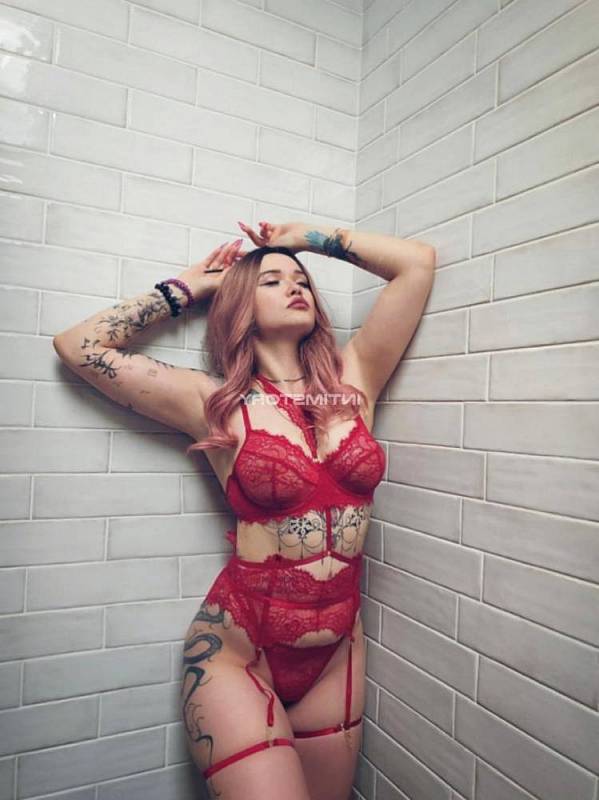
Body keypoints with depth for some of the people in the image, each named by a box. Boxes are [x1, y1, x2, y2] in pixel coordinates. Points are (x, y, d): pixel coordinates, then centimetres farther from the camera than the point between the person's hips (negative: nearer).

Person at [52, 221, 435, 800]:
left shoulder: (352, 381, 1)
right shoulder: (219, 404, -6)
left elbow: (417, 261, 2)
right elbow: (78, 345, -4)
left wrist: (308, 237, 9)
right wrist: (187, 287, 3)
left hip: (337, 651, 4)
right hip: (238, 646, -3)